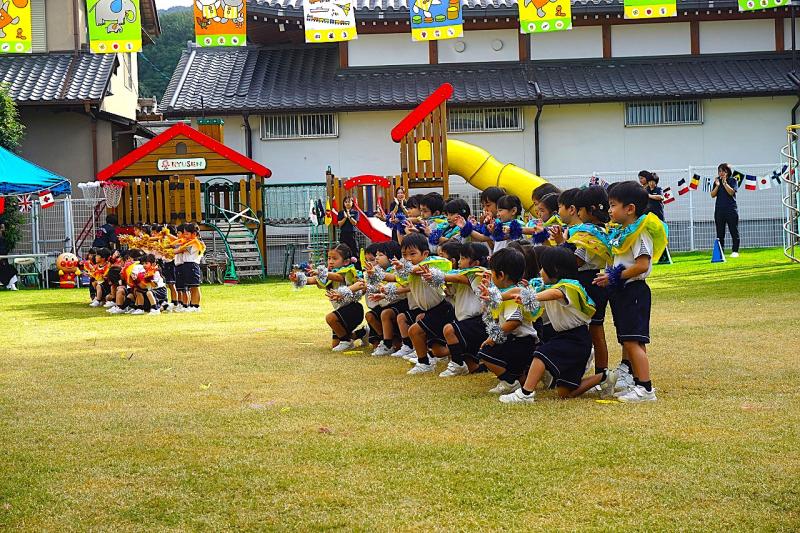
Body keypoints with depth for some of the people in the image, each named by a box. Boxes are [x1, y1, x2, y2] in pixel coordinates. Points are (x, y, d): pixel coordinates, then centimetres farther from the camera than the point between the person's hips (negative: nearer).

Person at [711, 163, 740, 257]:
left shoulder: (732, 180, 1)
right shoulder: (717, 181, 11)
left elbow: (731, 192, -14)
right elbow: (713, 195, 4)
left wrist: (724, 182, -14)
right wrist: (717, 185, -8)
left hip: (731, 209, -4)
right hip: (719, 209, 4)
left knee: (734, 231, -1)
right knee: (720, 233, 4)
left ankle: (735, 251, 4)